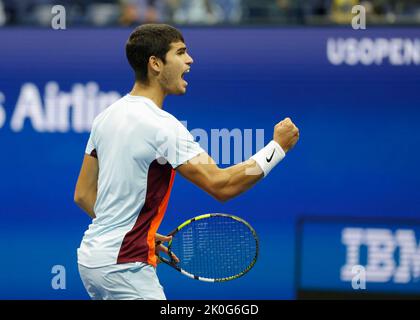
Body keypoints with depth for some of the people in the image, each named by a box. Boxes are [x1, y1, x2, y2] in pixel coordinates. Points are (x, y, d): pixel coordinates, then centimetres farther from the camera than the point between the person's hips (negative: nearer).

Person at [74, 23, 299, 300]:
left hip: (91, 257, 9)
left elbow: (83, 194, 14)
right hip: (124, 267, -9)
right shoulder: (161, 125, -18)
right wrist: (278, 147, -12)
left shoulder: (107, 117, 9)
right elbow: (220, 186, -21)